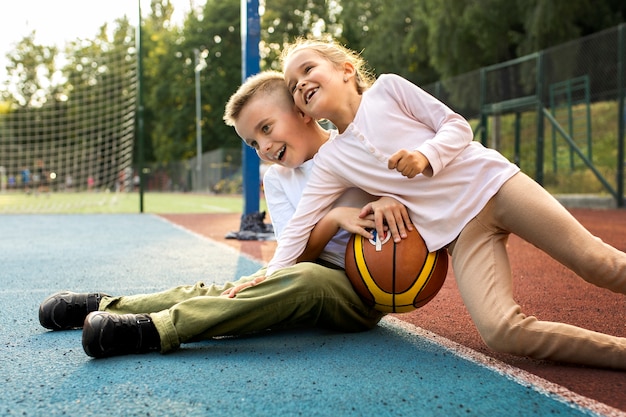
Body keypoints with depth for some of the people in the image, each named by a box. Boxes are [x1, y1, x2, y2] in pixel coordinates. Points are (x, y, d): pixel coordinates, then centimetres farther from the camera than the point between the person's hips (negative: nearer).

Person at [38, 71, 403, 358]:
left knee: (307, 279, -37)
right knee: (221, 290, -16)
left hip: (365, 293, -5)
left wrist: (389, 201, -24)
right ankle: (106, 306, -6)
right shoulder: (277, 178, 10)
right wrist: (334, 218, -21)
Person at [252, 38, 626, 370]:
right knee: (501, 332, -22)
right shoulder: (330, 161, 9)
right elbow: (299, 228, 7)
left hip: (493, 182, -1)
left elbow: (458, 127, 3)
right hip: (458, 230, 1)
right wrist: (269, 277, -4)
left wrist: (426, 156, -16)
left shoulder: (387, 88, 4)